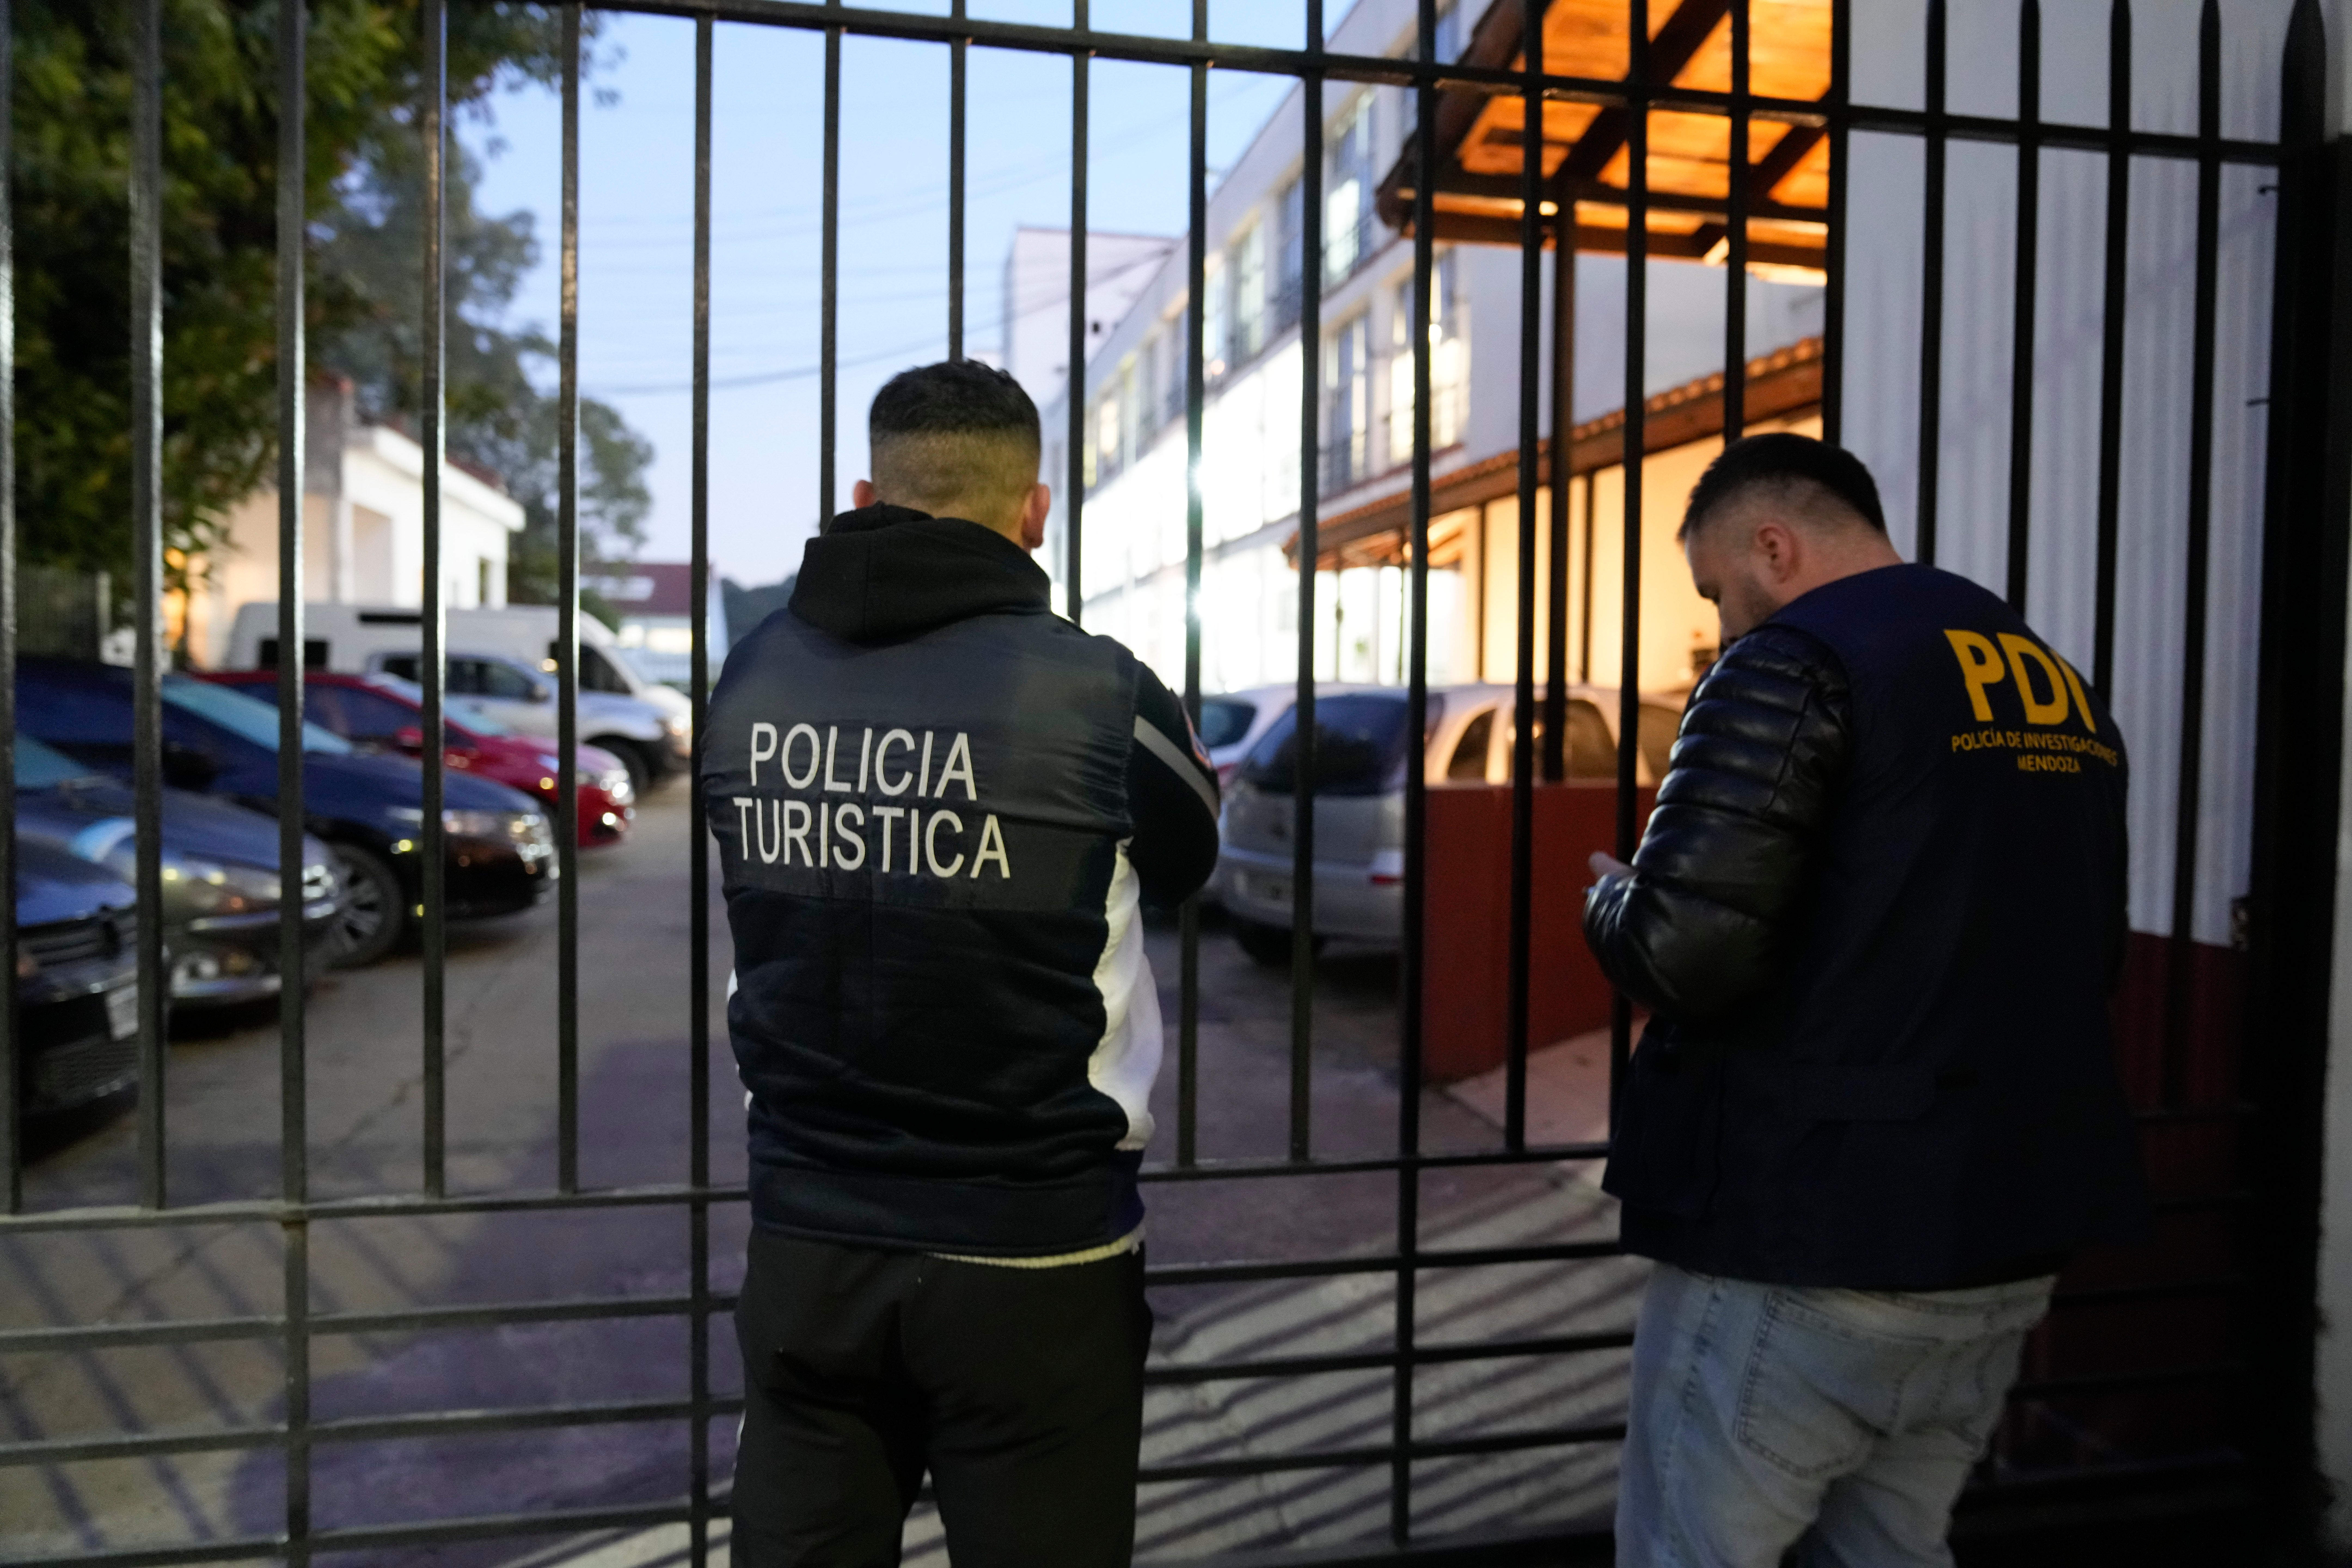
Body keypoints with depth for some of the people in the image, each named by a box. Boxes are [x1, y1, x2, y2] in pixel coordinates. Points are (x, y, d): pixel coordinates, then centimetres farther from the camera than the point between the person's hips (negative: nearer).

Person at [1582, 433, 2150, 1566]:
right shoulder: (2064, 692, 12)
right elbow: (2087, 955, 22)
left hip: (1805, 1243, -8)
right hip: (2012, 1244, 8)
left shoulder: (1795, 662, -13)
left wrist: (1610, 901, -2)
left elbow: (1684, 952, -22)